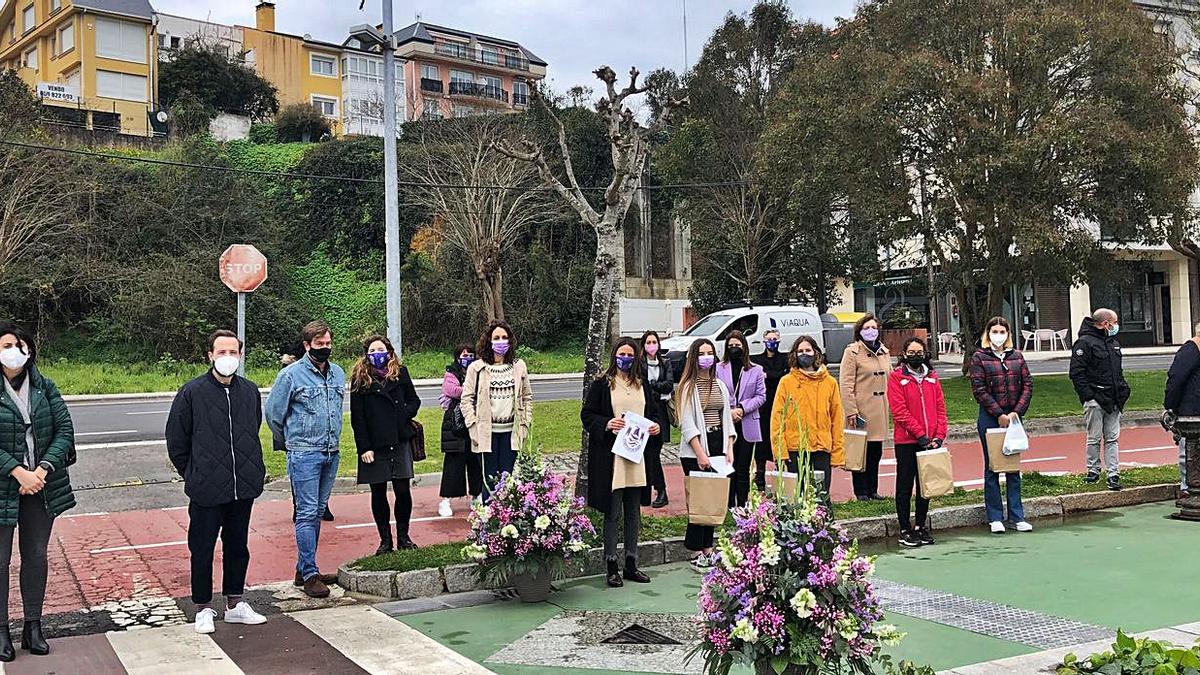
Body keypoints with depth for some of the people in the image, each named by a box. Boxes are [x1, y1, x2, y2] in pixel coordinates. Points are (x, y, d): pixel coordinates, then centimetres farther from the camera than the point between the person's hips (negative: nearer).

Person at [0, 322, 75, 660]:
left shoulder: (44, 386, 2)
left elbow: (65, 430, -1)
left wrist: (42, 471, -13)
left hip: (41, 486, 3)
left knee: (36, 556, 11)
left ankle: (33, 626, 22)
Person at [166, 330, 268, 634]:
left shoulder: (250, 391, 4)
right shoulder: (192, 392, -7)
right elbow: (176, 441, -1)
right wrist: (194, 475, 1)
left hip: (244, 488, 4)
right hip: (206, 491, -4)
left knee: (238, 546, 14)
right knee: (202, 550, 6)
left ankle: (235, 604, 27)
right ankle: (203, 608, 21)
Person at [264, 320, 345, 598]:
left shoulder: (338, 373, 10)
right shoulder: (291, 375, -8)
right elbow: (272, 412, 0)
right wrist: (289, 442, 10)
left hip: (331, 453, 6)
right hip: (304, 454, -6)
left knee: (317, 512, 11)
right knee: (307, 513, -7)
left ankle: (304, 569, 20)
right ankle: (309, 575, -3)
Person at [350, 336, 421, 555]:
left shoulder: (401, 373, 7)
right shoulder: (360, 378, 1)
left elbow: (414, 400, 14)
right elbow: (357, 417, -2)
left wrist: (404, 413, -8)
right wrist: (364, 447, -8)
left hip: (400, 441, 1)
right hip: (374, 445, -1)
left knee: (403, 491, 0)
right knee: (378, 492, 4)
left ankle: (403, 537, 15)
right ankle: (385, 540, 14)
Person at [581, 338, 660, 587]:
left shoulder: (642, 385, 13)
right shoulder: (601, 384, -2)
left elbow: (654, 411, 21)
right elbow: (587, 415, -3)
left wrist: (656, 425, -1)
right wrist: (606, 424, -20)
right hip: (611, 456, -5)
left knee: (634, 512, 10)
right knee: (612, 513, -1)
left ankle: (631, 564, 19)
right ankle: (612, 566, 7)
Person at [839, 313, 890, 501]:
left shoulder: (884, 352, 14)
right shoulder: (852, 352, -6)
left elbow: (889, 379, 21)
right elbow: (846, 384, -11)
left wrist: (890, 405, 14)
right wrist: (851, 411, -17)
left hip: (880, 410, 6)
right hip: (861, 409, -6)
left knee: (876, 451, 10)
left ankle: (872, 489, 19)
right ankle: (861, 491, 6)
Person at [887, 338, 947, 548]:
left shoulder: (932, 377, 11)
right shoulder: (897, 377, -4)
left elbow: (940, 407, 8)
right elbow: (899, 411, -11)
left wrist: (939, 436, -5)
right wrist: (921, 435, -15)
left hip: (930, 441, 5)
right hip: (906, 441, -5)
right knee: (905, 486, 2)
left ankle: (921, 526, 23)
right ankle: (905, 531, 8)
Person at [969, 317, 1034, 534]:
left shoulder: (1017, 357, 9)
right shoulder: (979, 357, -3)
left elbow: (1027, 385, 5)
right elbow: (979, 390, -9)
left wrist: (1017, 411, -8)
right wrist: (999, 414, -13)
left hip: (1013, 416, 3)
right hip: (990, 418, -3)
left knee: (1014, 467, 9)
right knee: (992, 468, 3)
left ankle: (1017, 516, 16)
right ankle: (995, 518, 10)